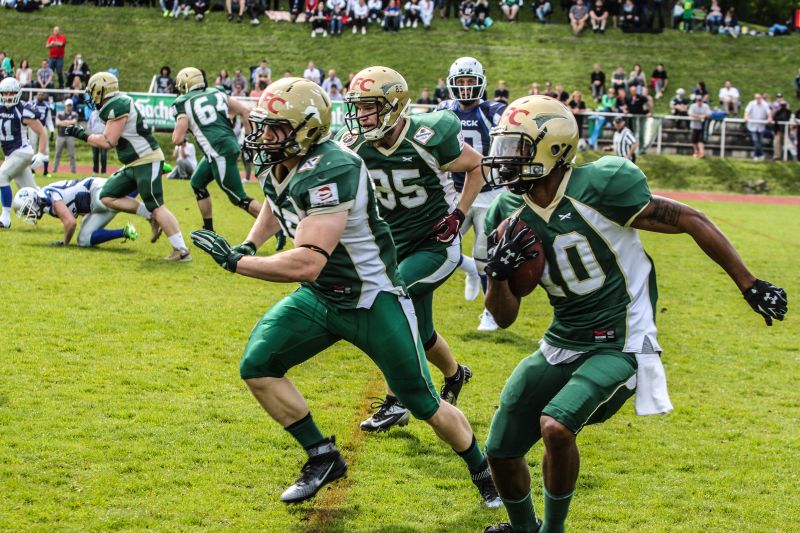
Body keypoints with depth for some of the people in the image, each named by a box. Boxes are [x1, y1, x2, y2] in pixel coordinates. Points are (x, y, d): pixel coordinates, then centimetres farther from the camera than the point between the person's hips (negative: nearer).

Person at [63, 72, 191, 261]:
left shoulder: (118, 106, -17)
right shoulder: (116, 105, 13)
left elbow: (108, 142, -19)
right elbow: (113, 140, 16)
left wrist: (82, 135, -9)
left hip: (147, 161, -10)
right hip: (134, 164, 10)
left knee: (156, 207, -11)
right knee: (108, 197, 8)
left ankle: (182, 251, -9)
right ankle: (151, 217, 9)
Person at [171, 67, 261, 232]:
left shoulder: (183, 104, -3)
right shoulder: (217, 93, 14)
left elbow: (178, 139, -7)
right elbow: (245, 111, 10)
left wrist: (176, 132, 16)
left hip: (219, 153, -8)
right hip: (231, 145, 8)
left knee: (239, 198, -1)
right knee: (197, 183, 24)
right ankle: (209, 230, 30)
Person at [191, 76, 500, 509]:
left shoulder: (331, 171, -32)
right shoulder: (275, 165, -4)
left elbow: (307, 263, -38)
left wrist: (235, 262, -30)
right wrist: (249, 245, 4)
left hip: (373, 301, -8)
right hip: (319, 298, 8)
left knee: (423, 404, 1)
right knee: (257, 367, -6)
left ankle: (483, 471, 28)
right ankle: (323, 459, 10)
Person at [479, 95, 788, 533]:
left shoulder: (599, 188, -20)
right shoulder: (508, 214, -1)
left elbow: (693, 223, -11)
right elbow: (504, 316, 5)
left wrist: (749, 286, -6)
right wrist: (497, 274, -17)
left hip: (619, 346, -6)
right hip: (561, 345, 7)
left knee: (555, 425, -28)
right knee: (500, 450, 7)